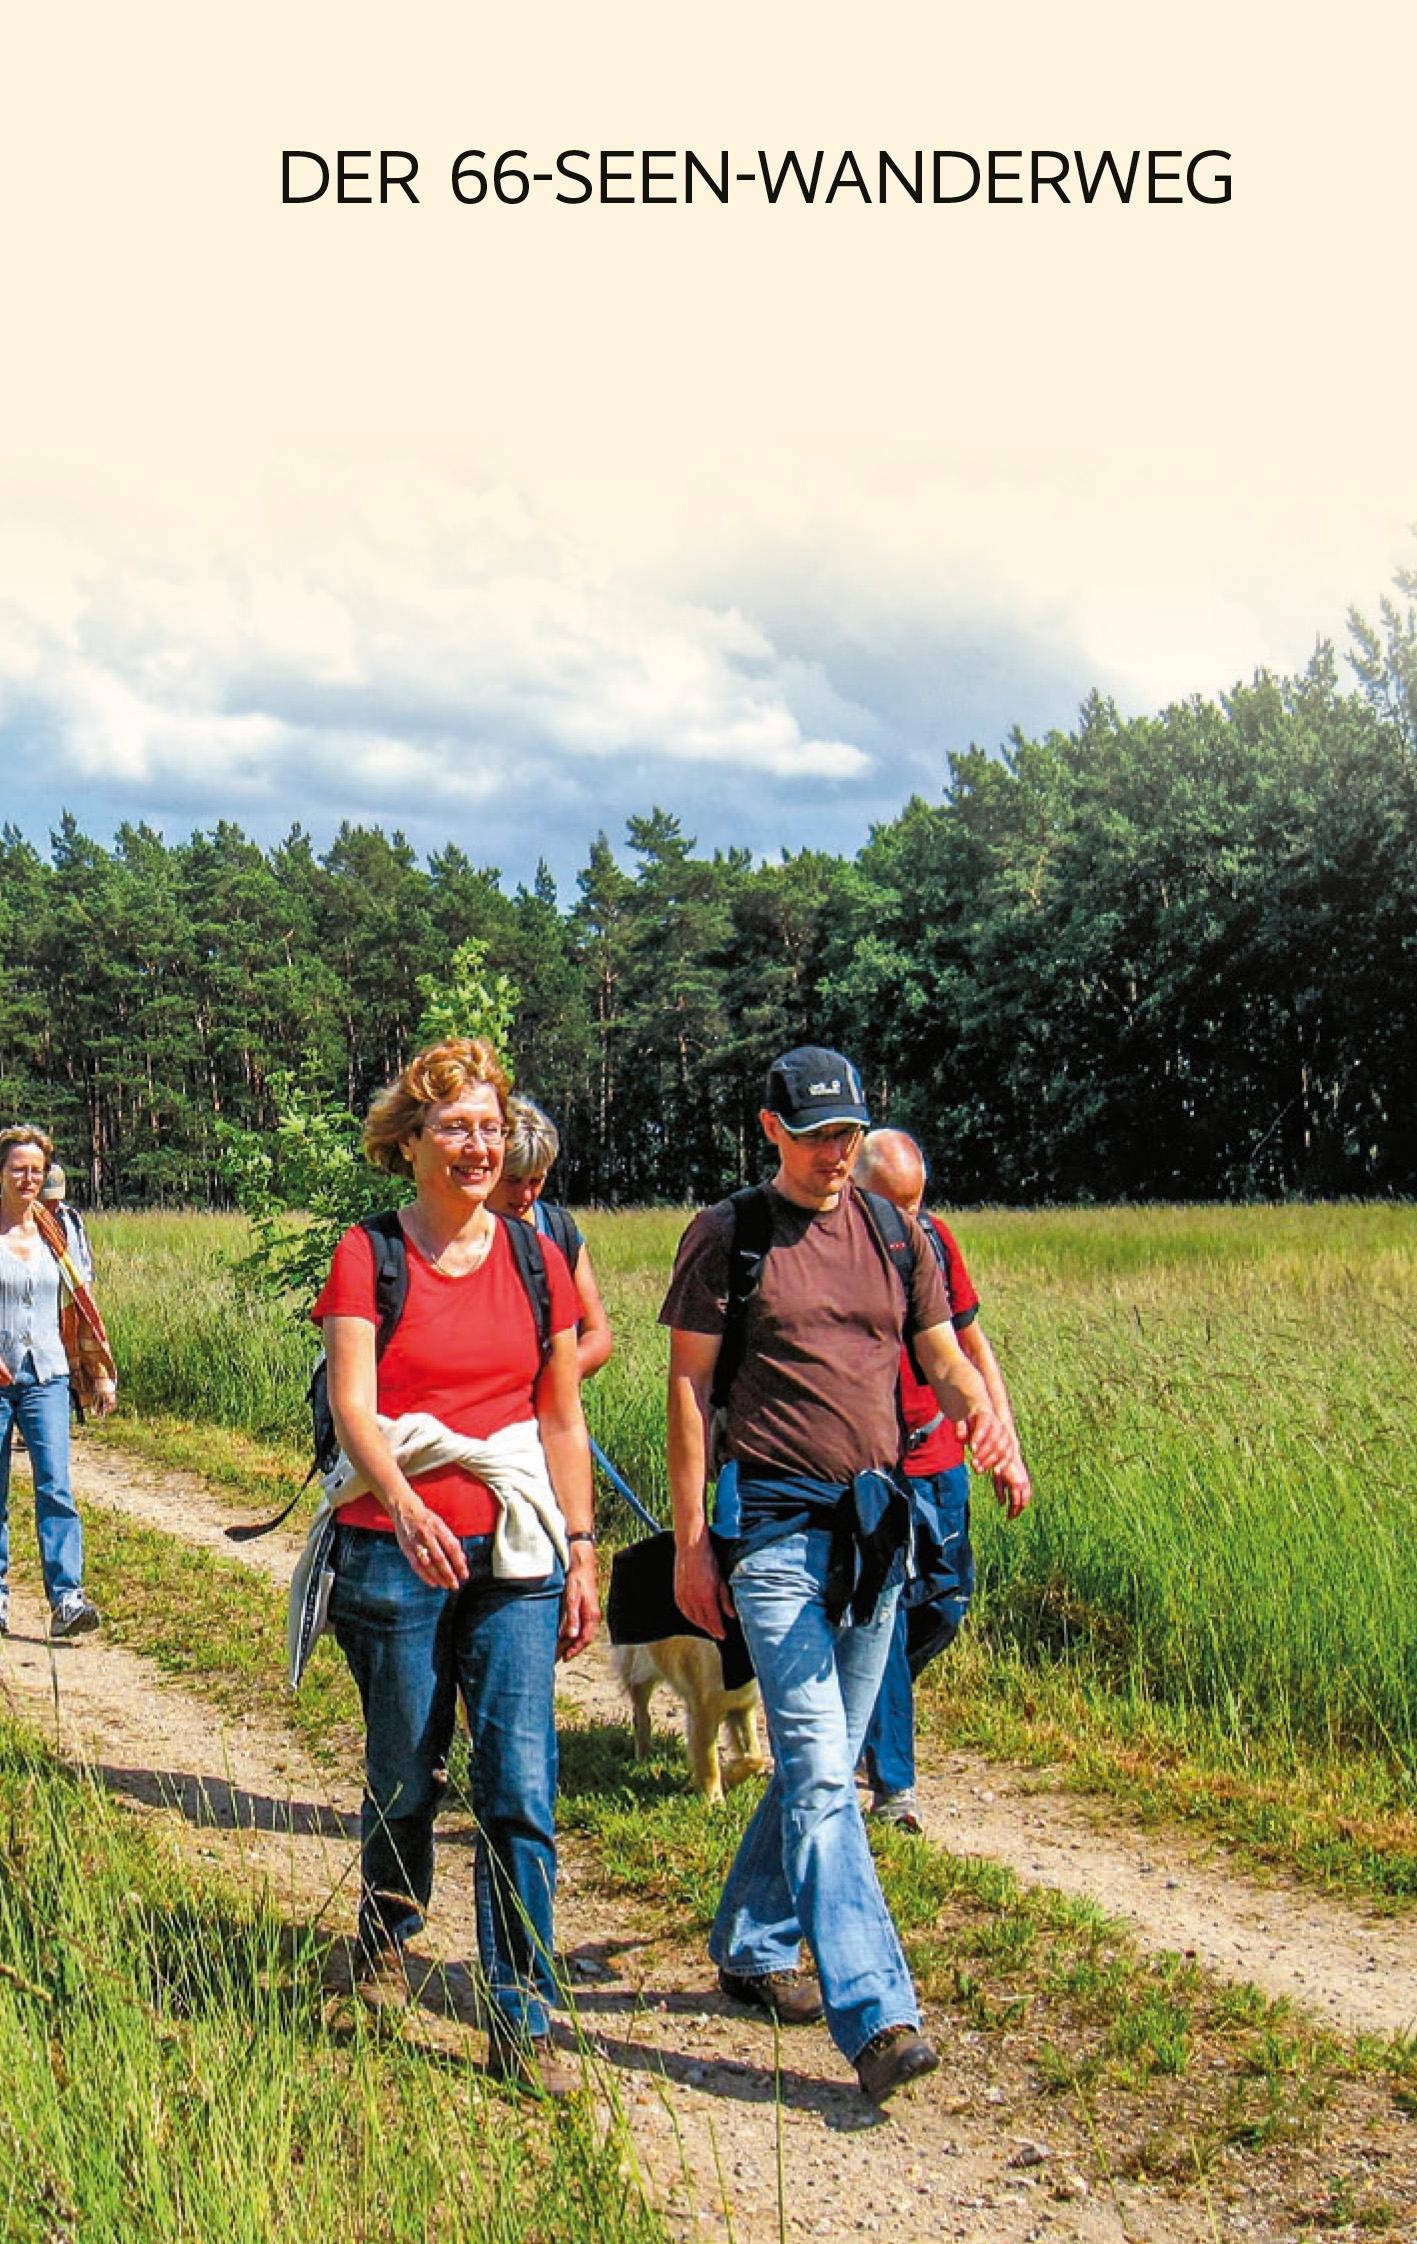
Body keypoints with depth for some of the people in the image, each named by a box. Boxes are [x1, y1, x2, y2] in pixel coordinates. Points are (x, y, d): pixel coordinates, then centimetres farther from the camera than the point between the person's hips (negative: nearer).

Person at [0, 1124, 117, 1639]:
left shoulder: (54, 1234, 9)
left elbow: (80, 1305, 14)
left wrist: (102, 1374, 14)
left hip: (46, 1379, 2)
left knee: (56, 1487, -10)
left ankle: (66, 1599, -14)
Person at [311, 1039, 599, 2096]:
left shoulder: (537, 1262, 8)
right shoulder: (365, 1255, -2)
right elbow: (352, 1406, -14)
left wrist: (581, 1551, 9)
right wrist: (403, 1504, -32)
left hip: (514, 1554, 2)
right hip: (395, 1551, -2)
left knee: (521, 1789, -5)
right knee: (405, 1777, 11)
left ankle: (524, 2024, 3)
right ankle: (385, 1949, 38)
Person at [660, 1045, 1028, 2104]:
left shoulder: (896, 1234, 11)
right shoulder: (725, 1236, -1)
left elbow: (943, 1353, 10)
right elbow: (690, 1386, -1)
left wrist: (984, 1417, -15)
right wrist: (690, 1539, -5)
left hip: (878, 1521, 5)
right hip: (777, 1521, -5)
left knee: (827, 1762, 13)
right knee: (817, 1765, -13)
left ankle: (751, 1947, 31)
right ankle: (876, 2014, -16)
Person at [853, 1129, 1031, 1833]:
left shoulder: (934, 1238, 3)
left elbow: (971, 1350, 11)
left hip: (938, 1460, 6)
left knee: (946, 1601, 10)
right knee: (881, 1612, -6)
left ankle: (860, 1701, 36)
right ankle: (892, 1783, 4)